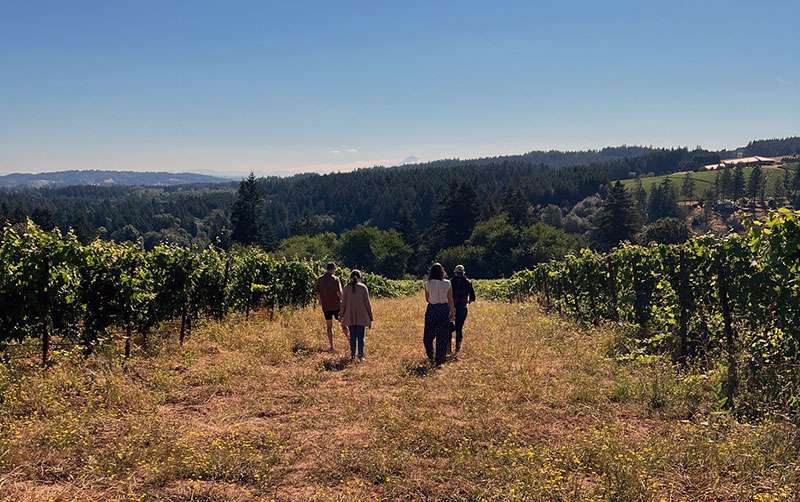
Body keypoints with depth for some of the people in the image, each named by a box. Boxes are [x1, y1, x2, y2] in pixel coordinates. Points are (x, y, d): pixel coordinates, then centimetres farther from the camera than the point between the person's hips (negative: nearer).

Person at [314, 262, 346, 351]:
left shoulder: (320, 279, 2)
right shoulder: (335, 279, -9)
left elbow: (317, 292, 5)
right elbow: (339, 292, -15)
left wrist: (320, 301, 20)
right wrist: (342, 300, 3)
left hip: (325, 306, 3)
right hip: (336, 305, -3)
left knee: (329, 326, 11)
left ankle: (331, 346, 10)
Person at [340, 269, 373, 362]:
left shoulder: (346, 288, -2)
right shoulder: (363, 287, -5)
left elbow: (343, 304, 0)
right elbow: (367, 303, -3)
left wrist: (342, 316, 11)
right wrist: (371, 318, 3)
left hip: (350, 317, 1)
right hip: (362, 317, -1)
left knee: (352, 336, 10)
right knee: (361, 337, 4)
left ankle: (352, 355, 12)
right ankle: (361, 355, -2)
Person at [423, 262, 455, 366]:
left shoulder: (428, 284, -6)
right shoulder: (447, 283, -6)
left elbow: (427, 299, 3)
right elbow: (450, 300, -1)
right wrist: (452, 312, 9)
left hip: (432, 309, -1)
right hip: (444, 309, 1)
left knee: (428, 335, 16)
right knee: (443, 336, 9)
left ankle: (431, 356, 9)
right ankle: (439, 361, 10)